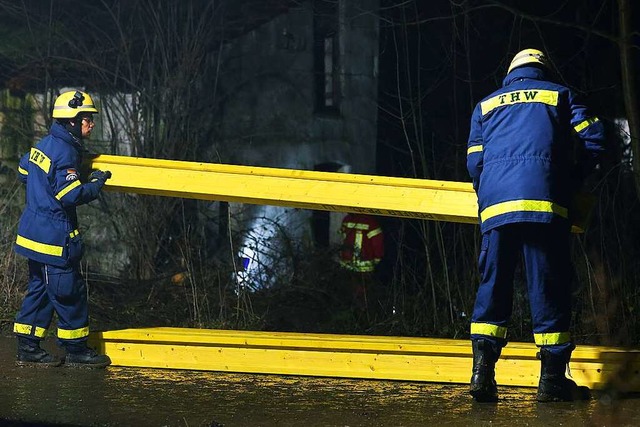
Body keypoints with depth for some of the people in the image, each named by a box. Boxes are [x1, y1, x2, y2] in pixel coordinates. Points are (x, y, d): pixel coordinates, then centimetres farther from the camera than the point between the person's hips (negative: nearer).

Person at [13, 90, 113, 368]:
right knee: (69, 293, -1)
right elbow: (72, 196, -23)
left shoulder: (45, 145, 11)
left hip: (35, 231, 10)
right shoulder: (64, 153, -19)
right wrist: (96, 183, -9)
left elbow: (23, 171, 24)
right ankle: (76, 350, 6)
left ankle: (28, 348, 16)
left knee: (39, 290, 14)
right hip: (54, 238, -10)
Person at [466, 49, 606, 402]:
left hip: (495, 204, 2)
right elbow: (593, 140, 10)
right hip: (544, 202, -2)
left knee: (492, 285, 5)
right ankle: (553, 379, -1)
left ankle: (483, 371, -8)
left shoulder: (485, 105, 26)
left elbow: (474, 162, 18)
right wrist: (570, 183, 20)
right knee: (548, 287, 0)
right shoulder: (560, 95, 20)